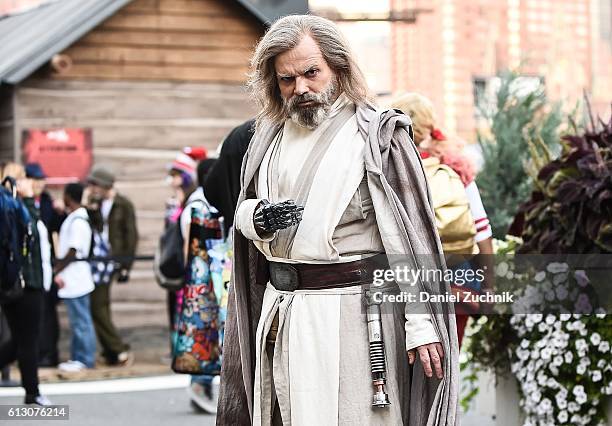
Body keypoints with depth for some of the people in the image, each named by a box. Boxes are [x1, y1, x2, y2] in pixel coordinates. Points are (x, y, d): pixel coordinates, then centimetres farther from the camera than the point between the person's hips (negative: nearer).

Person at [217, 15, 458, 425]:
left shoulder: (377, 134, -6)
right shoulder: (271, 136, 12)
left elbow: (412, 233, -11)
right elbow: (243, 210, 23)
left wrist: (421, 323, -18)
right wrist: (258, 218, -2)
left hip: (351, 310, -6)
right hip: (281, 311, 6)